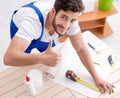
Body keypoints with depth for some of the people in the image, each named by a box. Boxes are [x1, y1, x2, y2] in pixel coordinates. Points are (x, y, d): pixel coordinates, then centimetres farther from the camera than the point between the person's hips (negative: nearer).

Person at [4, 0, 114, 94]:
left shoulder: (70, 19, -34)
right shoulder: (33, 21, -49)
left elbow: (81, 49, -23)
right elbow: (8, 58, -59)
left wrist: (96, 78, -25)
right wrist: (42, 58, -74)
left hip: (45, 34, 4)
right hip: (21, 29, -3)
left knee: (52, 63, 13)